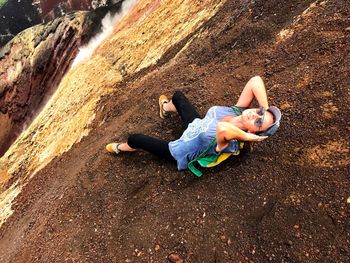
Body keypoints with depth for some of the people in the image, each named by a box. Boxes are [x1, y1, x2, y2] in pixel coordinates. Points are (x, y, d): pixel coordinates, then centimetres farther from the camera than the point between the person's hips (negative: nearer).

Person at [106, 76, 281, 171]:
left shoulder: (229, 141, -42)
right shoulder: (239, 109, -23)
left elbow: (223, 128, -66)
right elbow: (255, 81, -30)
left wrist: (247, 137, -50)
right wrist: (266, 109, -34)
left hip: (180, 153, -6)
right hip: (196, 123, 7)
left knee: (134, 139, 3)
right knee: (178, 95, 24)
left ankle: (120, 148, 43)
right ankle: (166, 107, 65)